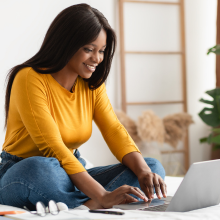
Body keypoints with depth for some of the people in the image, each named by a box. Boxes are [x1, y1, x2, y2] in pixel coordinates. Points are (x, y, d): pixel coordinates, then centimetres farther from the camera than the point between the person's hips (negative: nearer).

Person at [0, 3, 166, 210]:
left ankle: (89, 206, -33)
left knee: (153, 167, -12)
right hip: (20, 176, -7)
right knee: (39, 169, -43)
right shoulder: (30, 79, -18)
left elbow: (115, 132, -5)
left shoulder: (92, 85, 5)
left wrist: (144, 171, -26)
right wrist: (103, 196, -35)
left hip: (72, 174, 7)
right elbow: (53, 148, -26)